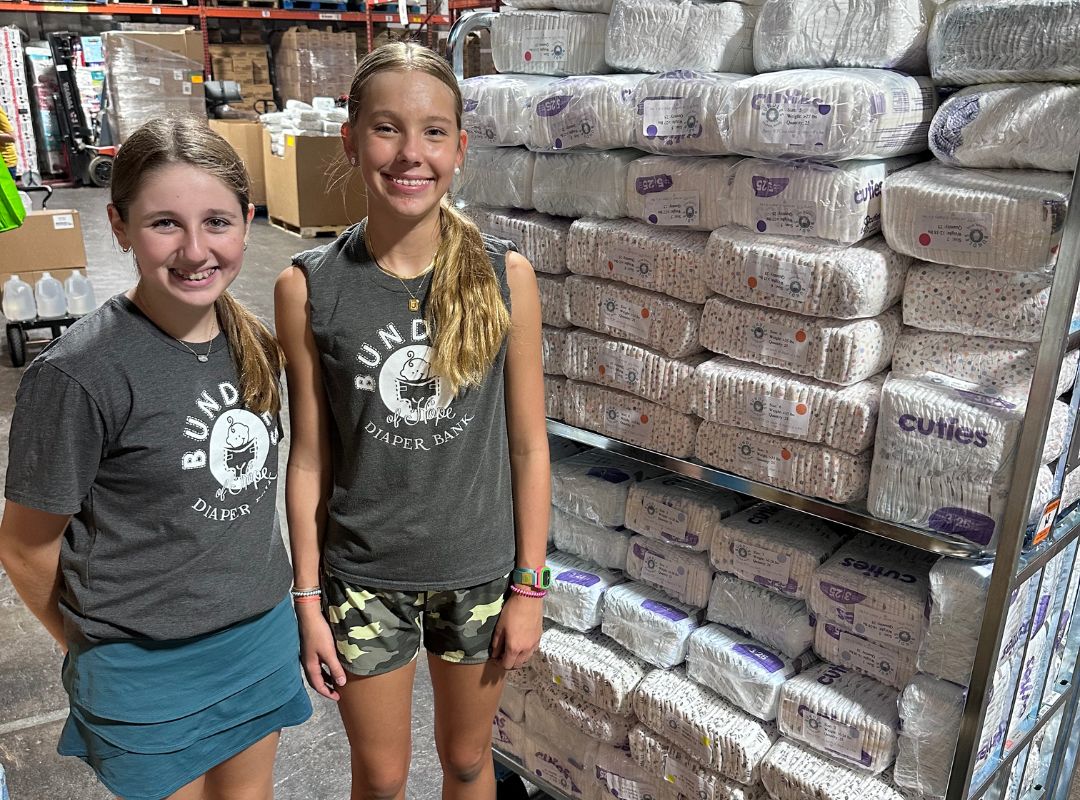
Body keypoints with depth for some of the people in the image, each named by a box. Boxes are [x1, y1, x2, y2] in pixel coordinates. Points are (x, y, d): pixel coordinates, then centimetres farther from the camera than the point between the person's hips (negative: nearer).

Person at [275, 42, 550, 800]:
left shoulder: (506, 276, -11)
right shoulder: (309, 287, -12)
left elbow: (529, 447, -5)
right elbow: (309, 458, -5)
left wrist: (529, 587, -3)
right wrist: (309, 601, -2)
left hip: (479, 570, 1)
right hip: (363, 577, 0)